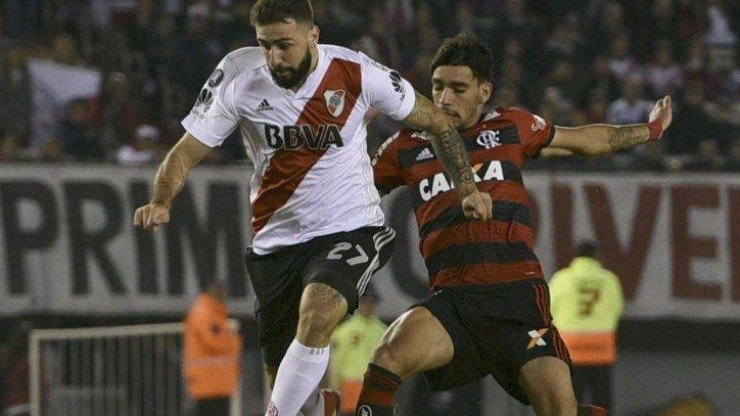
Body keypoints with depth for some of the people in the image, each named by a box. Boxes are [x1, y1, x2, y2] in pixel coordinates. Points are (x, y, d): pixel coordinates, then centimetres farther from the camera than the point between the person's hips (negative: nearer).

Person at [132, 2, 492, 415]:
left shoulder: (356, 73, -12)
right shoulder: (238, 75, -10)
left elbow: (436, 121, 3)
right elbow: (187, 151, -4)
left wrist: (467, 186, -2)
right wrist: (162, 201, -22)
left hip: (350, 230, -3)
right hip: (276, 242, 3)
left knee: (316, 313, -34)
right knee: (287, 381, 7)